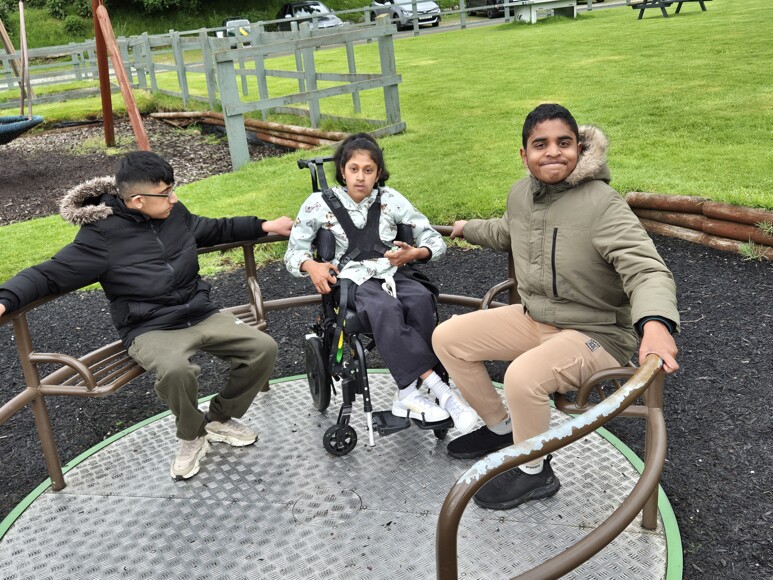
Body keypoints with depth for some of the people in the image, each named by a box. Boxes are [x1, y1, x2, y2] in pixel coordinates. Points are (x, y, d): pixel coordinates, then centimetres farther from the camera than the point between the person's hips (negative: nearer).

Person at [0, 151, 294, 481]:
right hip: (150, 330, -6)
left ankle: (220, 418, 15)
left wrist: (265, 226, 21)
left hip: (202, 315, 6)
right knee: (175, 370, -39)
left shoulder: (175, 214, 3)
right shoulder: (102, 236, -14)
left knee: (263, 348, -10)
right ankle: (192, 436, -4)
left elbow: (214, 229, 22)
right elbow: (48, 275, -14)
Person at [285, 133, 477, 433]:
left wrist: (414, 254, -12)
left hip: (391, 276, 3)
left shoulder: (390, 200, 9)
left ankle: (408, 393, -28)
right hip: (352, 283, -2)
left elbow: (435, 240, 11)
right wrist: (312, 266, -13)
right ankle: (437, 387, -34)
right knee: (385, 309, -37)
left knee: (421, 299, -33)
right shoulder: (320, 203, 5)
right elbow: (293, 253, 9)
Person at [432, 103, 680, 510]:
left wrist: (655, 323, -53)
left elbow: (646, 268, -33)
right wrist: (468, 229, 38)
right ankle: (501, 429, 19)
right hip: (532, 318, 8)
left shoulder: (602, 204, -23)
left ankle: (534, 473, -4)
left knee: (523, 375, -34)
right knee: (447, 338, 0)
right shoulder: (521, 194, -1)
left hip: (595, 334, -7)